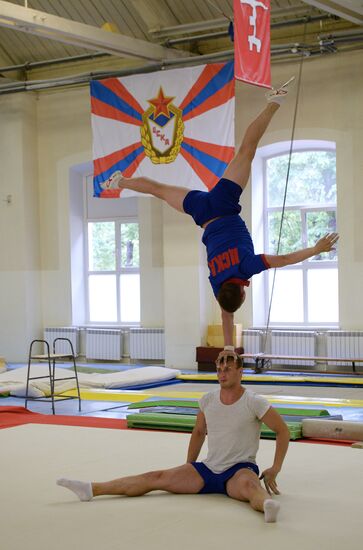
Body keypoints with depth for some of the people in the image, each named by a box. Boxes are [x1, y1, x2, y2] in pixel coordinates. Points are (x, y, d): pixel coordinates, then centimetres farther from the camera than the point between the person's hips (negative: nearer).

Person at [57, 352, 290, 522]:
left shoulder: (254, 403, -10)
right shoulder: (208, 400, 5)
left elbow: (283, 431, -5)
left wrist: (274, 470, -7)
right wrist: (188, 467, 21)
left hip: (240, 470, -5)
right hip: (207, 469, 5)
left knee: (249, 484, -42)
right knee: (157, 477, -8)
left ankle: (268, 506, -78)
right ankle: (92, 489, -17)